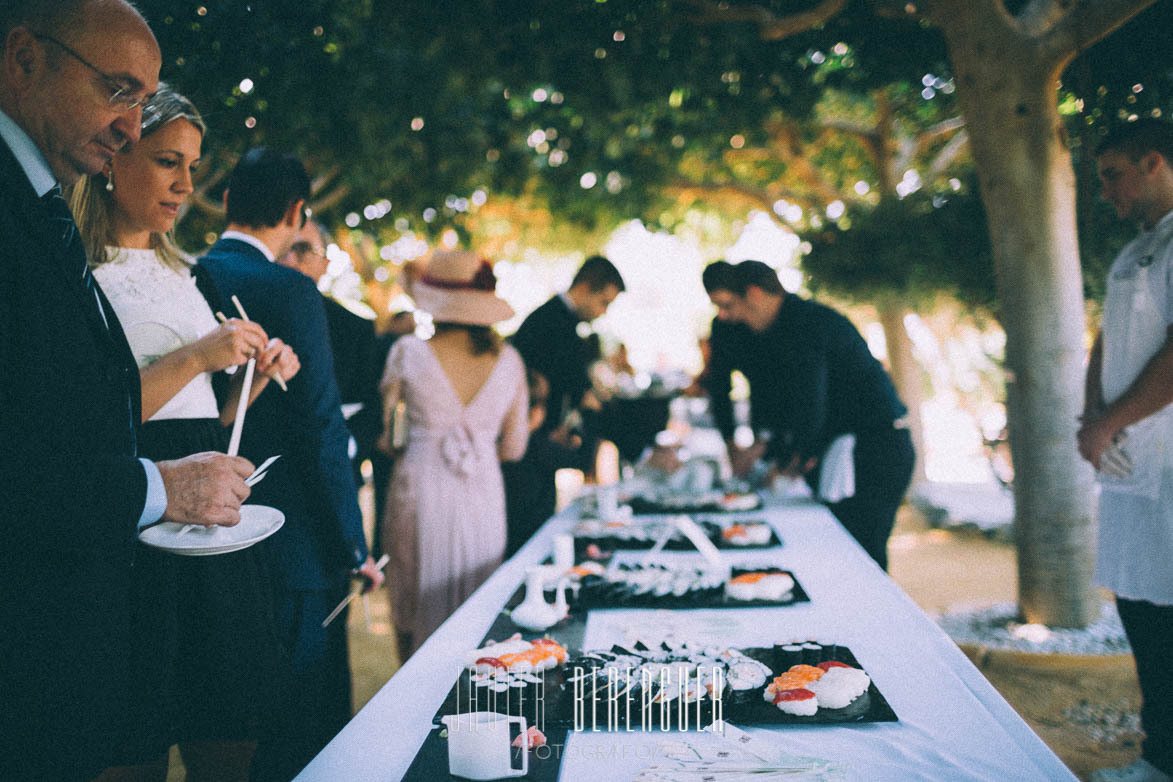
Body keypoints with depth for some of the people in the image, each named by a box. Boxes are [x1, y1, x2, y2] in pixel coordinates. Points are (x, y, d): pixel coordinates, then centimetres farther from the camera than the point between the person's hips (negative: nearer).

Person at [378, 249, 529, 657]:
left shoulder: (408, 352, -7)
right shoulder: (509, 360, 0)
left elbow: (385, 436, 1)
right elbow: (514, 447, 6)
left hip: (421, 491, -2)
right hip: (484, 499, 2)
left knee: (416, 615, 12)